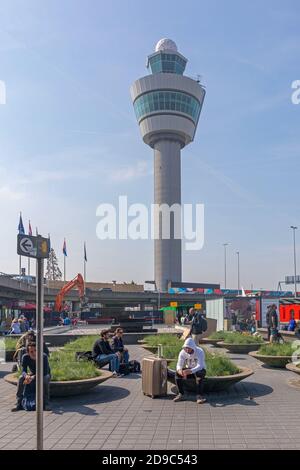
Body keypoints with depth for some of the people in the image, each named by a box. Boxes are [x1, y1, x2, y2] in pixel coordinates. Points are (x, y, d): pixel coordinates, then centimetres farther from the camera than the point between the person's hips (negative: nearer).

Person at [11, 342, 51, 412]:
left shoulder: (44, 356, -32)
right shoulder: (25, 357, -22)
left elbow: (45, 372, -34)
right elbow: (23, 371, -24)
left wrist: (32, 378, -43)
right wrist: (26, 376, -49)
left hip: (44, 375, -3)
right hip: (32, 374, 3)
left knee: (45, 379, -38)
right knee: (21, 378, -25)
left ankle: (46, 404, -29)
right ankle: (19, 404, -18)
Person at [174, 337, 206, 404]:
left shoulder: (200, 352, -28)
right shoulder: (182, 352, -17)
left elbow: (200, 366, -38)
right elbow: (179, 365, -21)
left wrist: (190, 371, -57)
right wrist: (179, 370, -46)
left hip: (200, 370, -3)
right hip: (189, 370, 3)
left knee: (199, 374, -39)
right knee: (177, 373, -25)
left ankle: (199, 396, -35)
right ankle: (181, 395, -17)